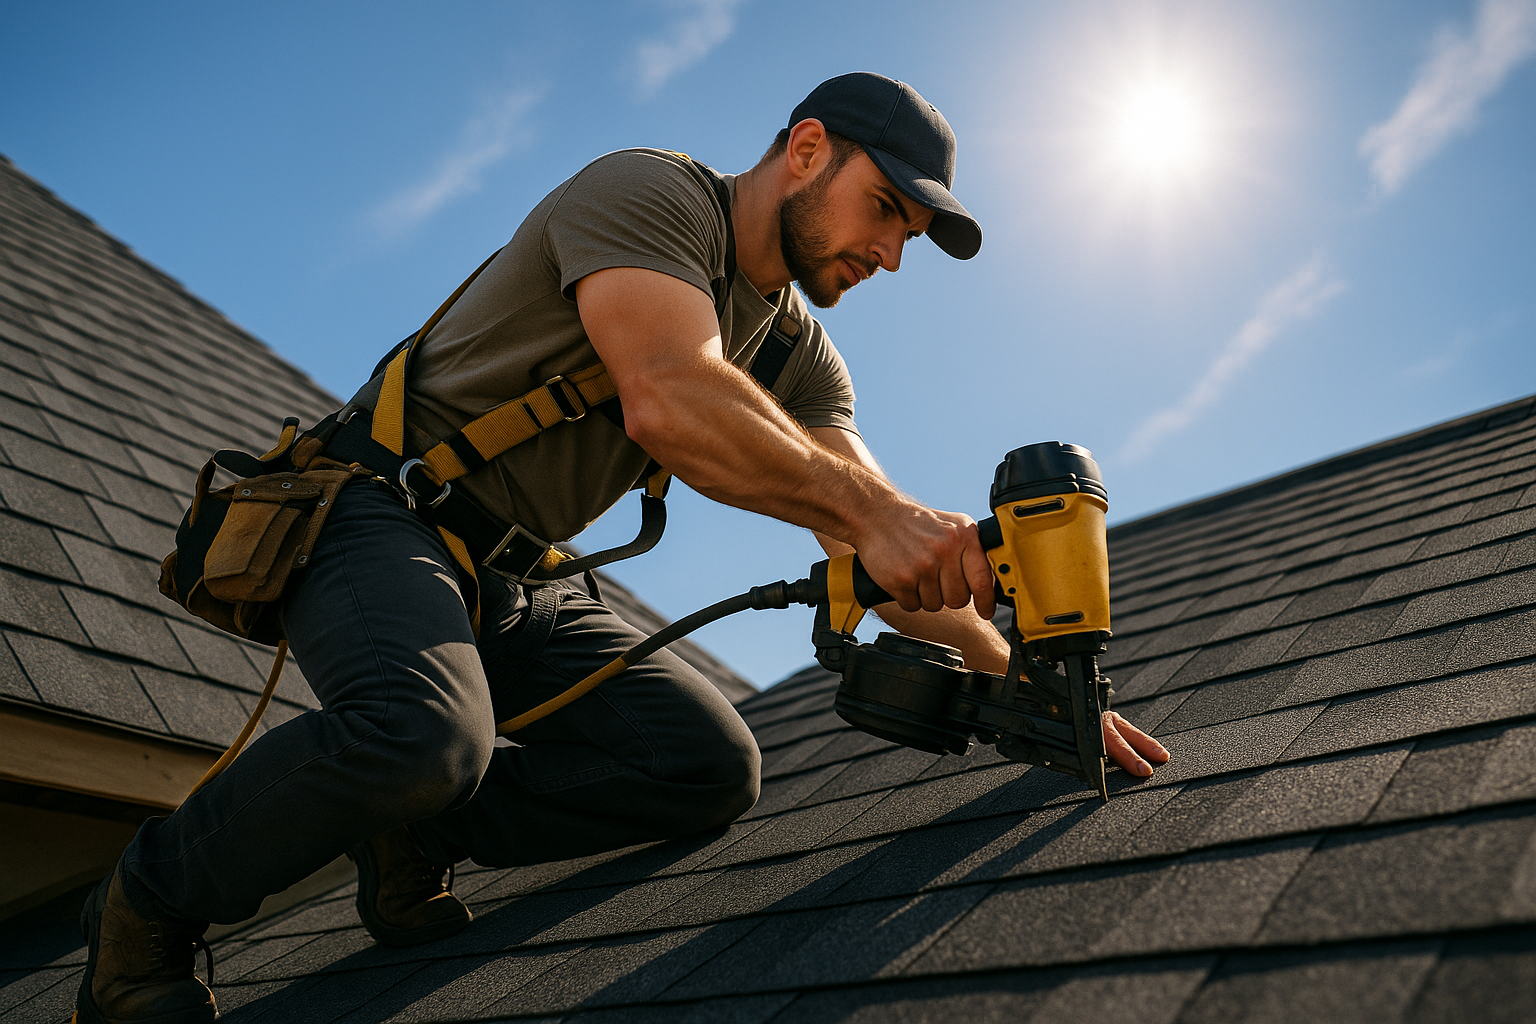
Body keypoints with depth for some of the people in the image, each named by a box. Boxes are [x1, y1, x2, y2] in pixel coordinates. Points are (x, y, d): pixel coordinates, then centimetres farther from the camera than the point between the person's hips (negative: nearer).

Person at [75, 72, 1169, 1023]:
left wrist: (1025, 676, -7)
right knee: (423, 732, -36)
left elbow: (885, 543, 3)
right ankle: (151, 901, -7)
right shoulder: (647, 192, -13)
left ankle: (415, 831, 3)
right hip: (378, 514, -7)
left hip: (507, 591, 7)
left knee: (713, 766, -9)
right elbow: (669, 399, -32)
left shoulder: (798, 352, 10)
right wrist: (869, 506, -33)